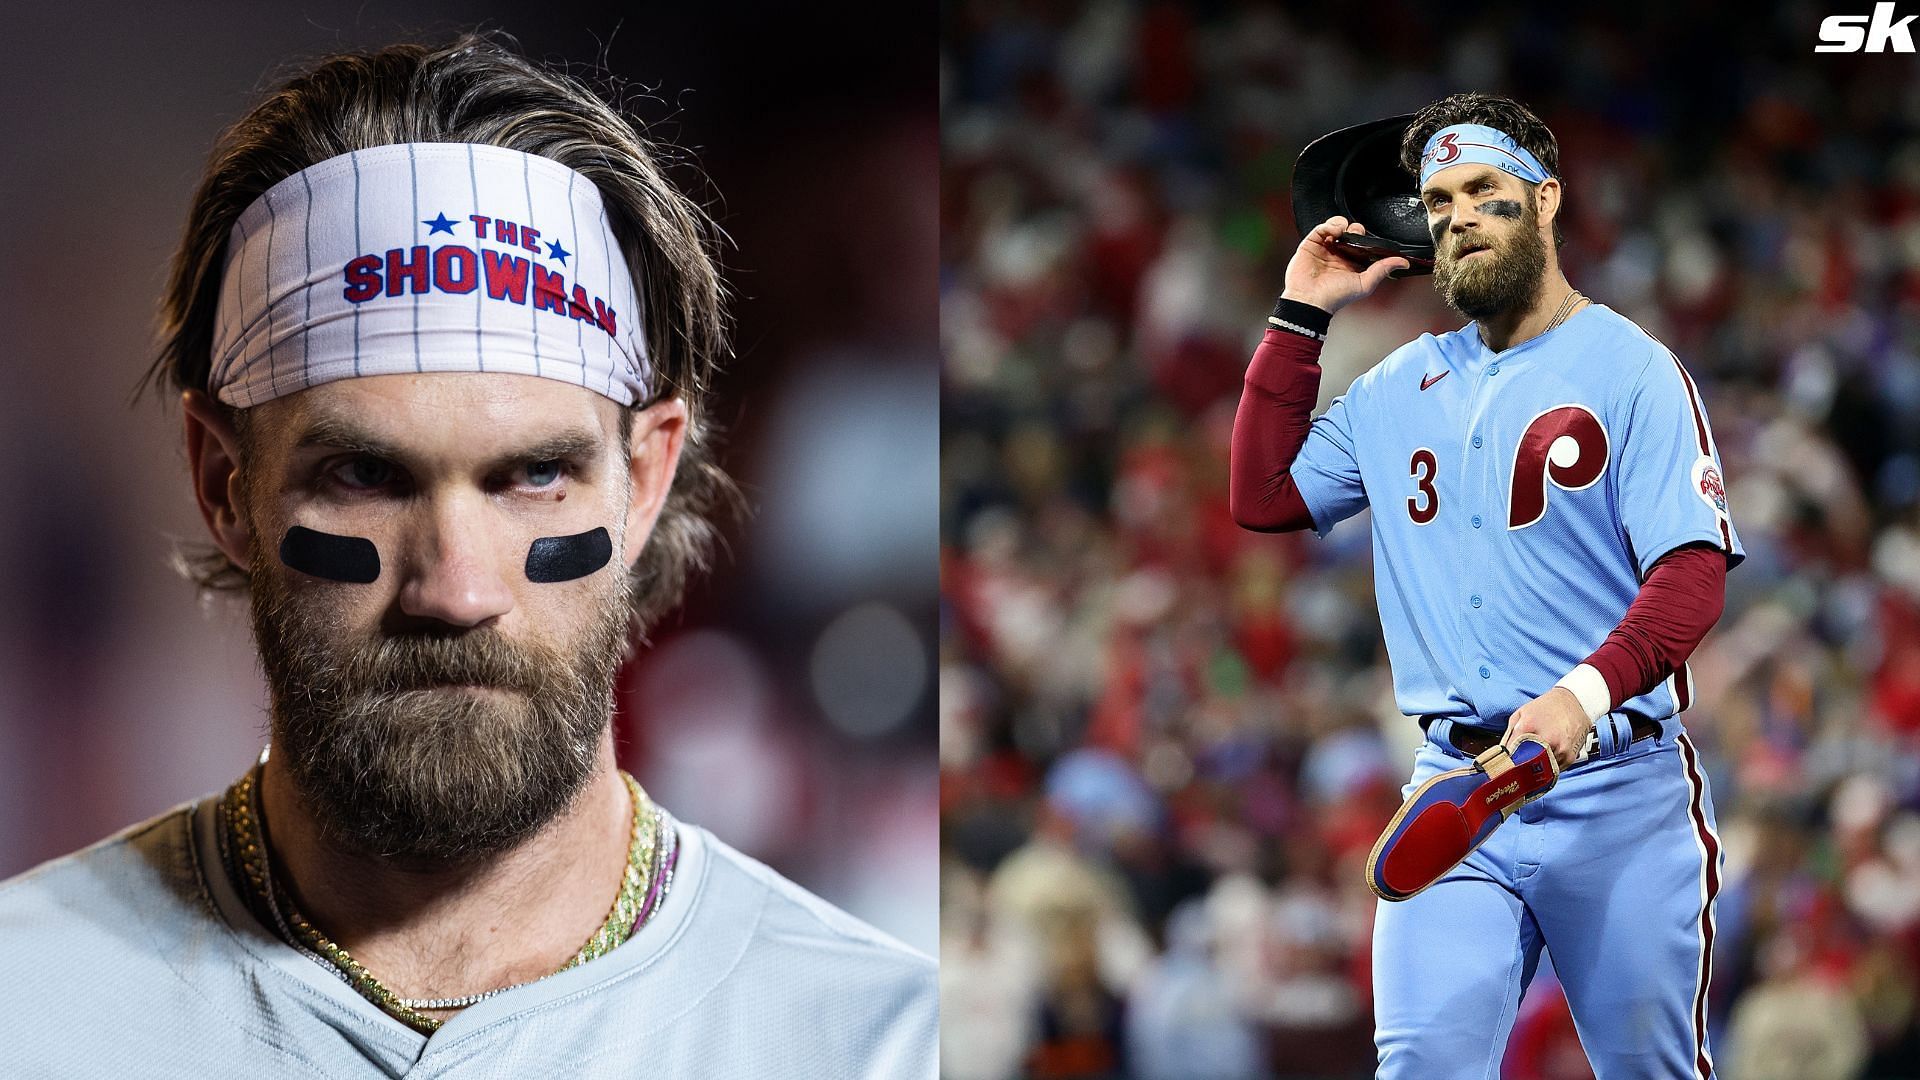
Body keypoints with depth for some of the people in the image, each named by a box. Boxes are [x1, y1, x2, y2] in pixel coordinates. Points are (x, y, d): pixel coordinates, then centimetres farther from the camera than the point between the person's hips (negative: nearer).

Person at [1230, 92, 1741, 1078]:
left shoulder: (1629, 367, -2)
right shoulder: (1400, 386, 17)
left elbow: (1693, 571, -11)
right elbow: (1263, 499, 18)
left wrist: (1588, 691, -28)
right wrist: (1301, 318, 14)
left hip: (1619, 787, -4)